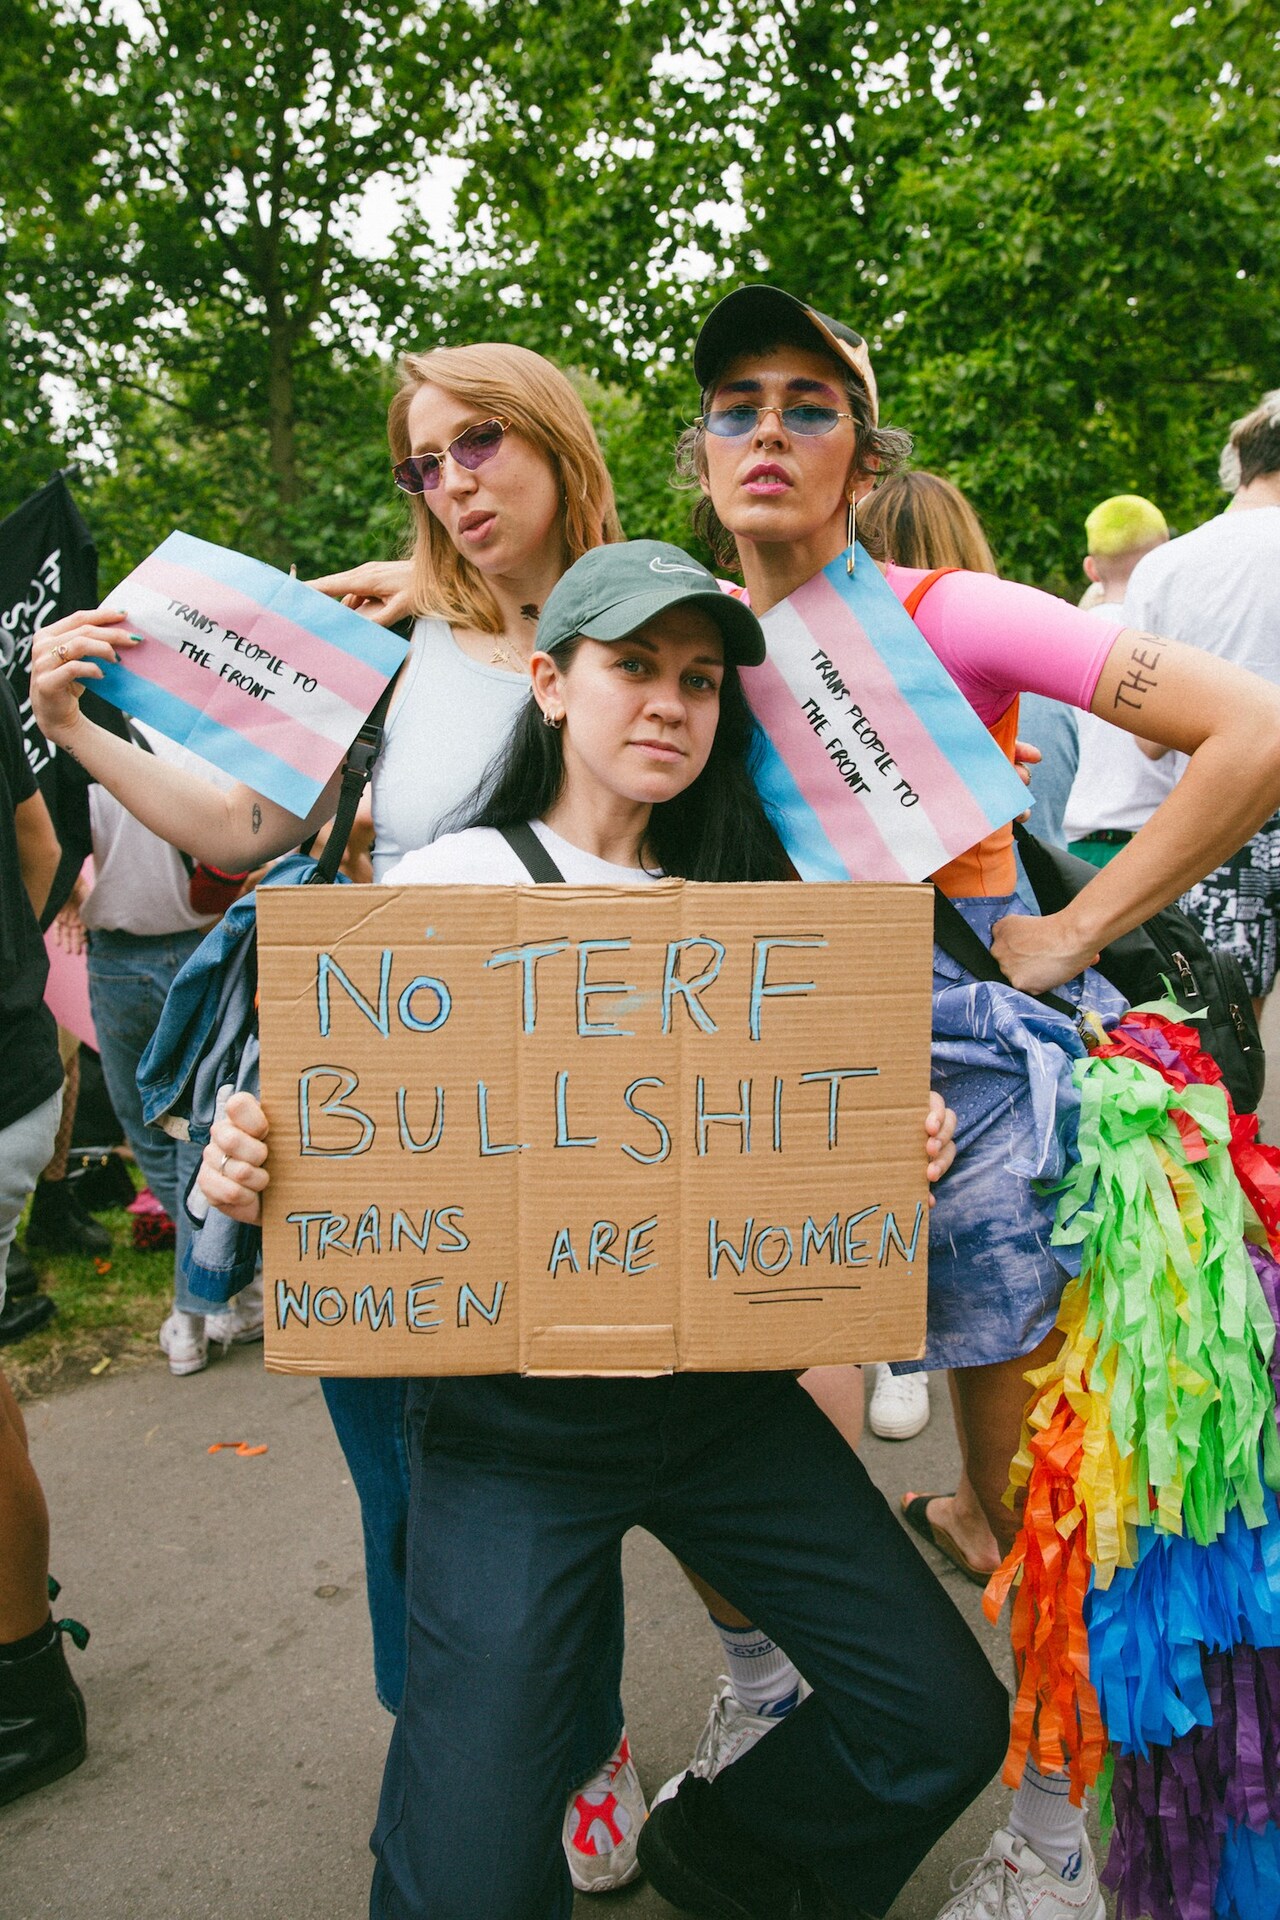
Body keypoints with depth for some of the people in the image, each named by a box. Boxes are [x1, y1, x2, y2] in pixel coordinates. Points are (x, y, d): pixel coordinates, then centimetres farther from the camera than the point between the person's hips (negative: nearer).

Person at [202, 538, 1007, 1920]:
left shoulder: (744, 897, 8)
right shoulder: (443, 884, -3)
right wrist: (245, 1162, -22)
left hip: (723, 1386, 4)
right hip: (510, 1405, -3)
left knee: (946, 1725, 0)